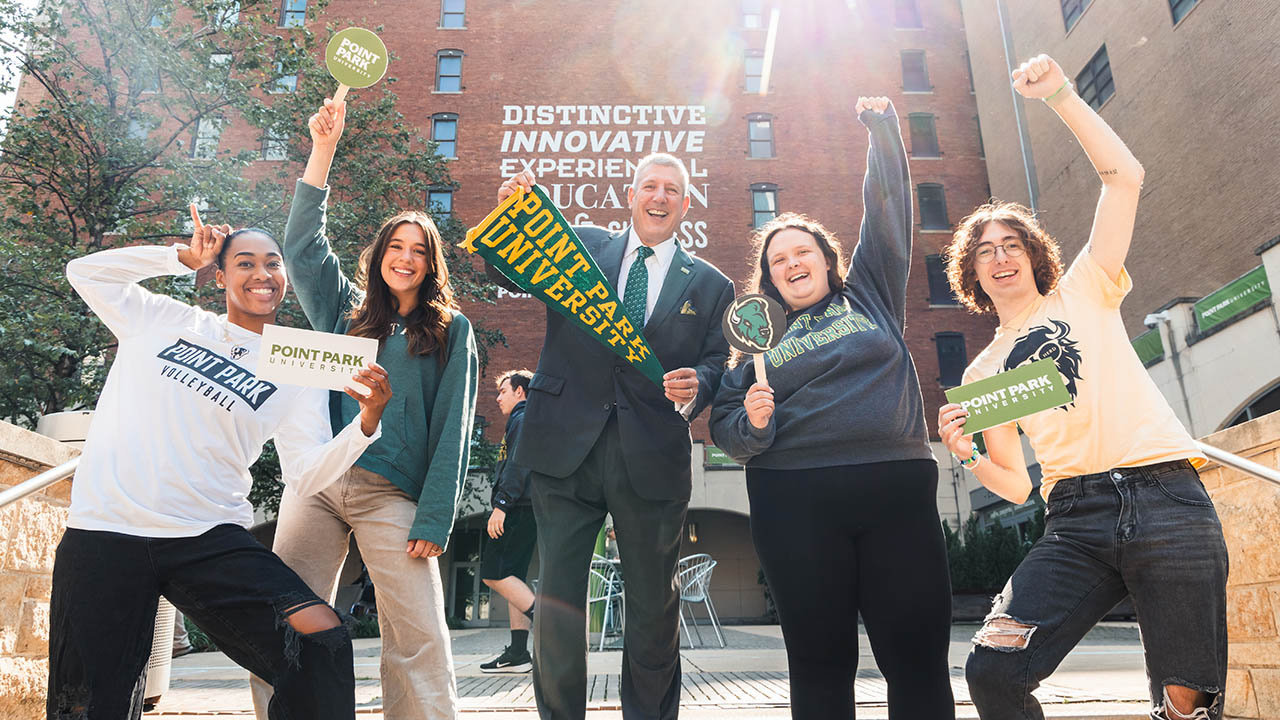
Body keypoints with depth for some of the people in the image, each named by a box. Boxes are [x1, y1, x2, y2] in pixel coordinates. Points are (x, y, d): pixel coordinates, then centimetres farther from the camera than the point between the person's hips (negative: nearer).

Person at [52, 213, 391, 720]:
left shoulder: (295, 374, 7)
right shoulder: (163, 320, 13)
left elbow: (306, 475, -2)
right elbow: (85, 271, 17)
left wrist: (367, 419, -20)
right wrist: (186, 257, 10)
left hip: (211, 540, 0)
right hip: (105, 532, 1)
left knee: (322, 639, -19)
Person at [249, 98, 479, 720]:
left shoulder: (451, 330, 8)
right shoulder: (346, 311, 19)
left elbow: (452, 427, 1)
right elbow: (302, 244, 10)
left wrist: (434, 519, -8)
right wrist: (323, 150, 4)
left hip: (392, 494, -3)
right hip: (315, 482, 4)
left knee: (419, 643, -11)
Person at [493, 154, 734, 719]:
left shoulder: (710, 284, 13)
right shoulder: (579, 247, 12)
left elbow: (715, 364, 8)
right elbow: (505, 272, 7)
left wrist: (695, 388, -15)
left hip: (654, 457, 1)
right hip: (567, 445, 0)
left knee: (653, 601, 10)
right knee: (558, 591, 2)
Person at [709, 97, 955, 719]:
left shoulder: (870, 296, 18)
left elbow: (887, 212, 17)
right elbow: (723, 425, 11)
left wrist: (882, 130, 14)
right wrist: (752, 422, -10)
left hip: (898, 488, 1)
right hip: (795, 504, 0)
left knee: (918, 659, -2)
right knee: (820, 664, 2)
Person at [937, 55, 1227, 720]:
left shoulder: (1082, 292, 16)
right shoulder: (982, 374, 19)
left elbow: (1124, 175, 4)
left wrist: (1059, 95, -1)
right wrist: (968, 454, -4)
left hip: (1167, 496, -1)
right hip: (1077, 521, 2)